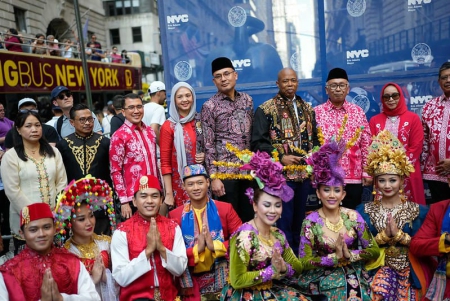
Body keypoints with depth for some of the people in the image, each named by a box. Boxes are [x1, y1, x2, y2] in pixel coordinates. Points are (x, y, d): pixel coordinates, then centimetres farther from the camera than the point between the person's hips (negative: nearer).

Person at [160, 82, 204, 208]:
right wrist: (169, 193, -11)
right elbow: (165, 163, -7)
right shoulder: (168, 127, -7)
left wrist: (206, 155, -4)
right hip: (180, 183, -4)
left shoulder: (200, 122, 5)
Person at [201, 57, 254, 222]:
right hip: (225, 172, -4)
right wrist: (214, 176, -13)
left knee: (250, 217, 12)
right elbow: (209, 145, -8)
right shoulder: (209, 106, -5)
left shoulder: (247, 100, 9)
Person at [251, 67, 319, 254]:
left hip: (304, 174, 5)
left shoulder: (307, 109, 13)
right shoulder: (265, 110, -4)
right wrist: (281, 157, -18)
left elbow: (314, 139, 17)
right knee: (283, 221, -1)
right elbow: (258, 142, -9)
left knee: (299, 220, 15)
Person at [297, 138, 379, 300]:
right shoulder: (310, 221, -8)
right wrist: (335, 257, -18)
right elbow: (305, 262, -10)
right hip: (323, 277, -2)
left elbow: (374, 250, 0)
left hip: (354, 275, 2)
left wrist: (349, 255, -15)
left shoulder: (353, 216, -2)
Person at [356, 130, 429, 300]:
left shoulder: (418, 211, 3)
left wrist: (399, 235, -16)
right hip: (379, 267, -1)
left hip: (408, 269, 1)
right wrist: (384, 235, -16)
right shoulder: (364, 210, 3)